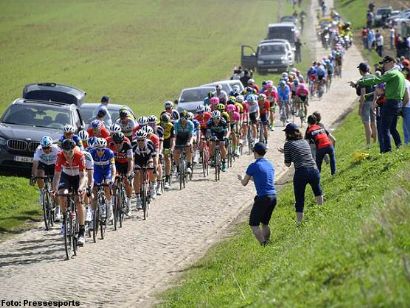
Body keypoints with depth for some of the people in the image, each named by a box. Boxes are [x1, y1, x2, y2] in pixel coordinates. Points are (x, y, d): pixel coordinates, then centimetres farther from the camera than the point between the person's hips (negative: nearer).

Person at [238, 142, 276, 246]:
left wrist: (241, 178, 25)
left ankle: (264, 245, -11)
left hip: (262, 198, -7)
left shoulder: (253, 166, -8)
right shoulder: (270, 164, 12)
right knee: (265, 223, 19)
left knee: (254, 224, 0)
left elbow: (244, 183, 3)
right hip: (273, 196, 7)